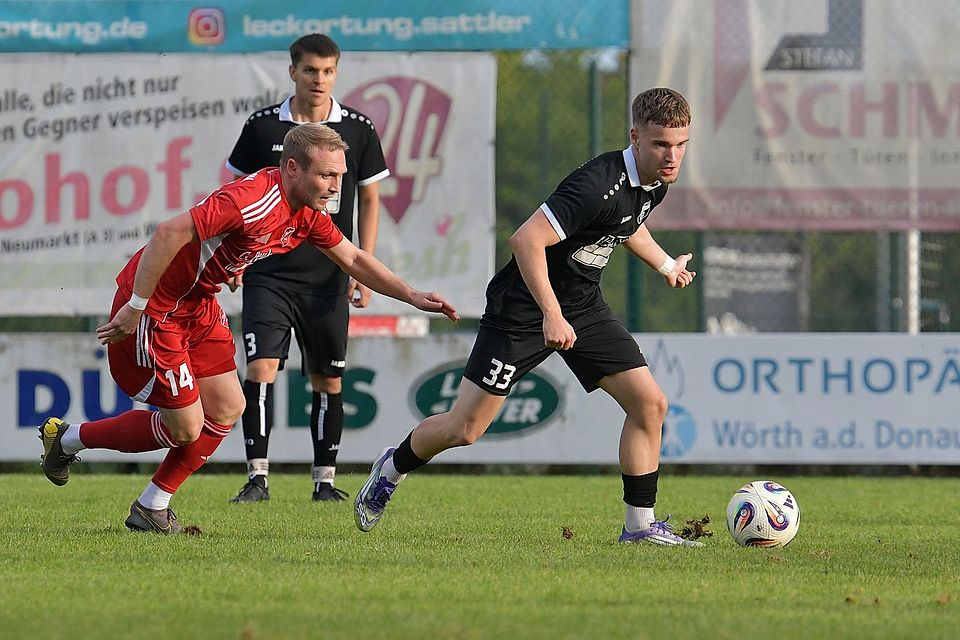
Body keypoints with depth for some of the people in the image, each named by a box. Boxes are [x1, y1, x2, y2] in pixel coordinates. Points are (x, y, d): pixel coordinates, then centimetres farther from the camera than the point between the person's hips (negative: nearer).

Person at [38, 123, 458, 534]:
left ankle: (152, 507, 17)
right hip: (154, 308, -9)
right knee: (185, 428, -4)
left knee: (227, 408, 5)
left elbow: (354, 259, 16)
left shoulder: (307, 214, 0)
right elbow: (168, 233, -33)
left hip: (198, 306, 9)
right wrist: (135, 307, -28)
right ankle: (69, 439, 16)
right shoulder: (254, 201, -30)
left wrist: (413, 296, 6)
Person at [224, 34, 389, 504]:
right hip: (269, 272, -1)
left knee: (327, 379, 6)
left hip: (328, 278, 1)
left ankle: (324, 479, 16)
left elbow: (369, 200, 9)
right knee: (261, 368, -13)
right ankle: (257, 478, -10)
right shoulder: (262, 127, 0)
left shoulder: (358, 131, 1)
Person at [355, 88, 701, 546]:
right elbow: (526, 240, -34)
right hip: (524, 307, -8)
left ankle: (640, 525, 2)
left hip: (583, 308, 8)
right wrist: (552, 316, -37)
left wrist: (667, 265, 36)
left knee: (649, 403, -6)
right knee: (465, 429, -2)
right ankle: (392, 469, 27)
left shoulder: (655, 183, 0)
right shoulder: (599, 184, -29)